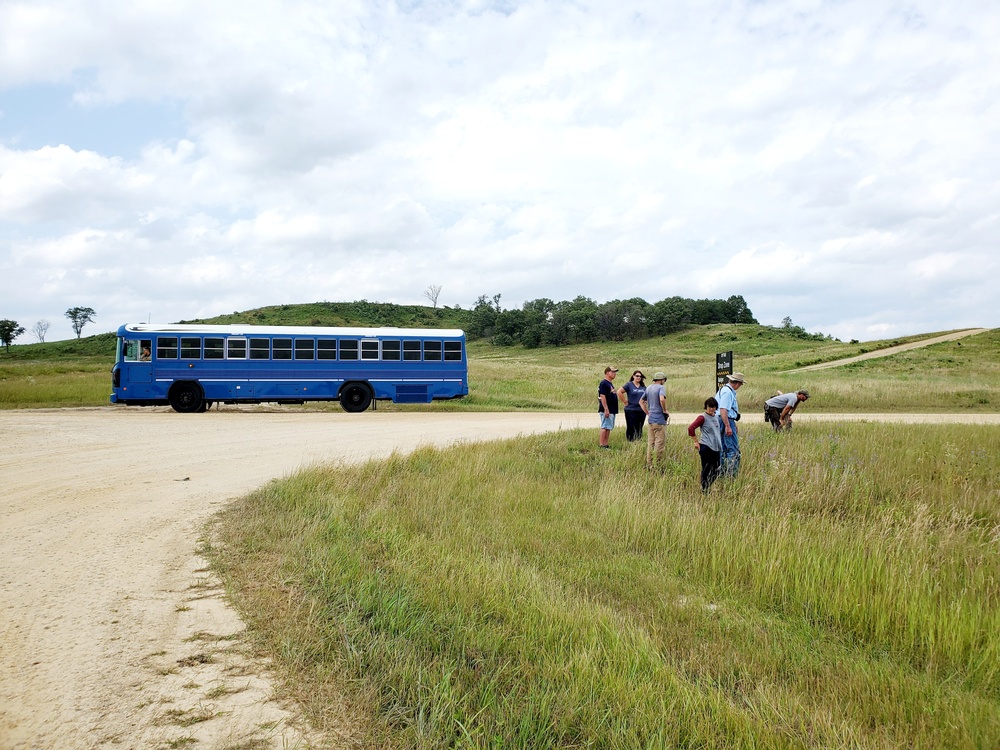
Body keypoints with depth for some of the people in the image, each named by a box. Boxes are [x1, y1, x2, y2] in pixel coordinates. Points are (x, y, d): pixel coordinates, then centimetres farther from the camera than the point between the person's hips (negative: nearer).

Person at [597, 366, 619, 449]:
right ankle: (601, 444, -8)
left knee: (609, 428, 11)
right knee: (605, 427, -9)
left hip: (612, 410, 10)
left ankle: (606, 444, 14)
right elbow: (602, 397, -20)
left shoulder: (610, 383, 18)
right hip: (606, 410, -10)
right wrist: (606, 409, -24)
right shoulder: (603, 383, -14)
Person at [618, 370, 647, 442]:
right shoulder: (629, 385, -4)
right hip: (631, 410, -5)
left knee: (639, 428, 10)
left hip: (642, 410, 5)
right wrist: (625, 402, -10)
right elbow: (619, 392, -11)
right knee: (631, 428, -4)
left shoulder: (643, 386, 11)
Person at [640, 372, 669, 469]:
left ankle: (649, 464, 17)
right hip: (659, 419, -8)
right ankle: (658, 466, -1)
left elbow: (641, 401, 21)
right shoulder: (661, 388, -10)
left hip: (651, 419, 8)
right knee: (660, 443, -3)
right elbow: (662, 399, -28)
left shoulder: (648, 388, 14)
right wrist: (665, 411, -14)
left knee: (650, 442, 13)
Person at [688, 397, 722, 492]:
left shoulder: (716, 417, 13)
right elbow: (690, 428, -17)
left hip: (716, 448, 7)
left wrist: (720, 445, 18)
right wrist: (696, 441, -13)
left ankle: (708, 488, 23)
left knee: (716, 470, 9)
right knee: (706, 469, -1)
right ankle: (704, 490, 9)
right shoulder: (702, 418, -9)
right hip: (706, 447, -7)